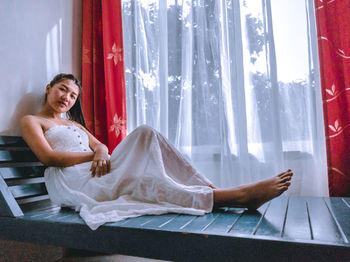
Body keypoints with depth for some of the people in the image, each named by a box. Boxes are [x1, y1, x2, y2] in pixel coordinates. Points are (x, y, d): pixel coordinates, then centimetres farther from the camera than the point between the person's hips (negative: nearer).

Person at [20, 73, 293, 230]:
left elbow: (100, 145, 16)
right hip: (69, 183, -5)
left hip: (94, 173, 5)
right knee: (138, 182, -32)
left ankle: (212, 188, -29)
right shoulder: (31, 121, 12)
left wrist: (101, 151, -10)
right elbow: (48, 156, -6)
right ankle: (240, 196, -39)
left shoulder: (75, 124, 30)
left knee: (145, 134, -19)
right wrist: (93, 155, -10)